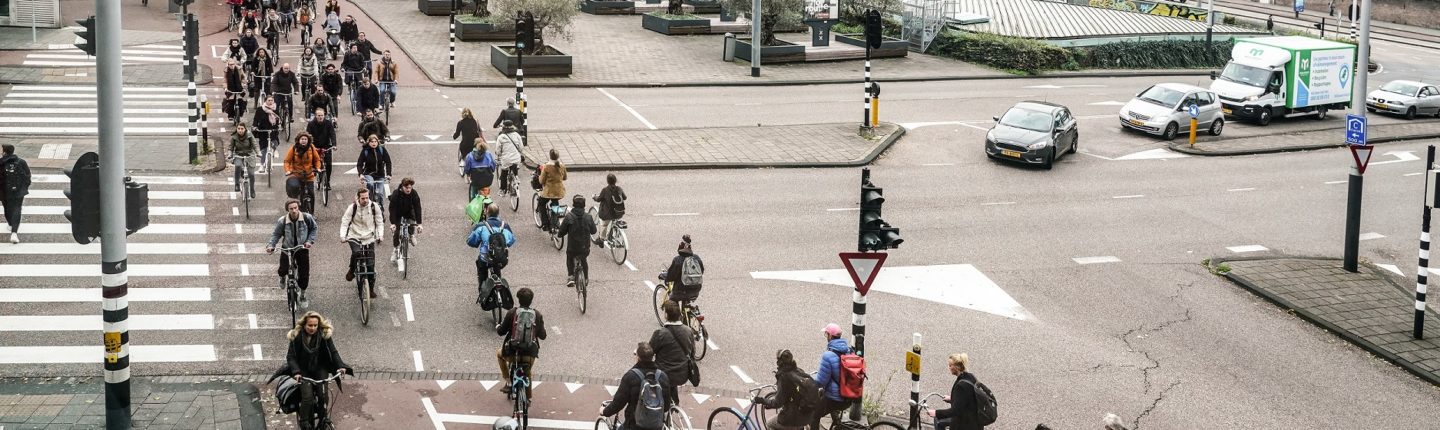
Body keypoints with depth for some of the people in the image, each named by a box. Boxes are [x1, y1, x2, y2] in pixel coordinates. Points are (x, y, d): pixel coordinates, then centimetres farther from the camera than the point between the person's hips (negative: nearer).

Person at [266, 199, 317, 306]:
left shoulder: (307, 218, -16)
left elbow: (314, 228, 2)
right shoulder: (282, 221, -19)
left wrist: (310, 241, -10)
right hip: (287, 249, 0)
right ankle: (283, 277, 27)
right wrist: (271, 246, -24)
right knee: (283, 271, -15)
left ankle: (302, 296, 25)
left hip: (302, 249, 1)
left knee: (304, 275, 1)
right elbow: (276, 234, -8)